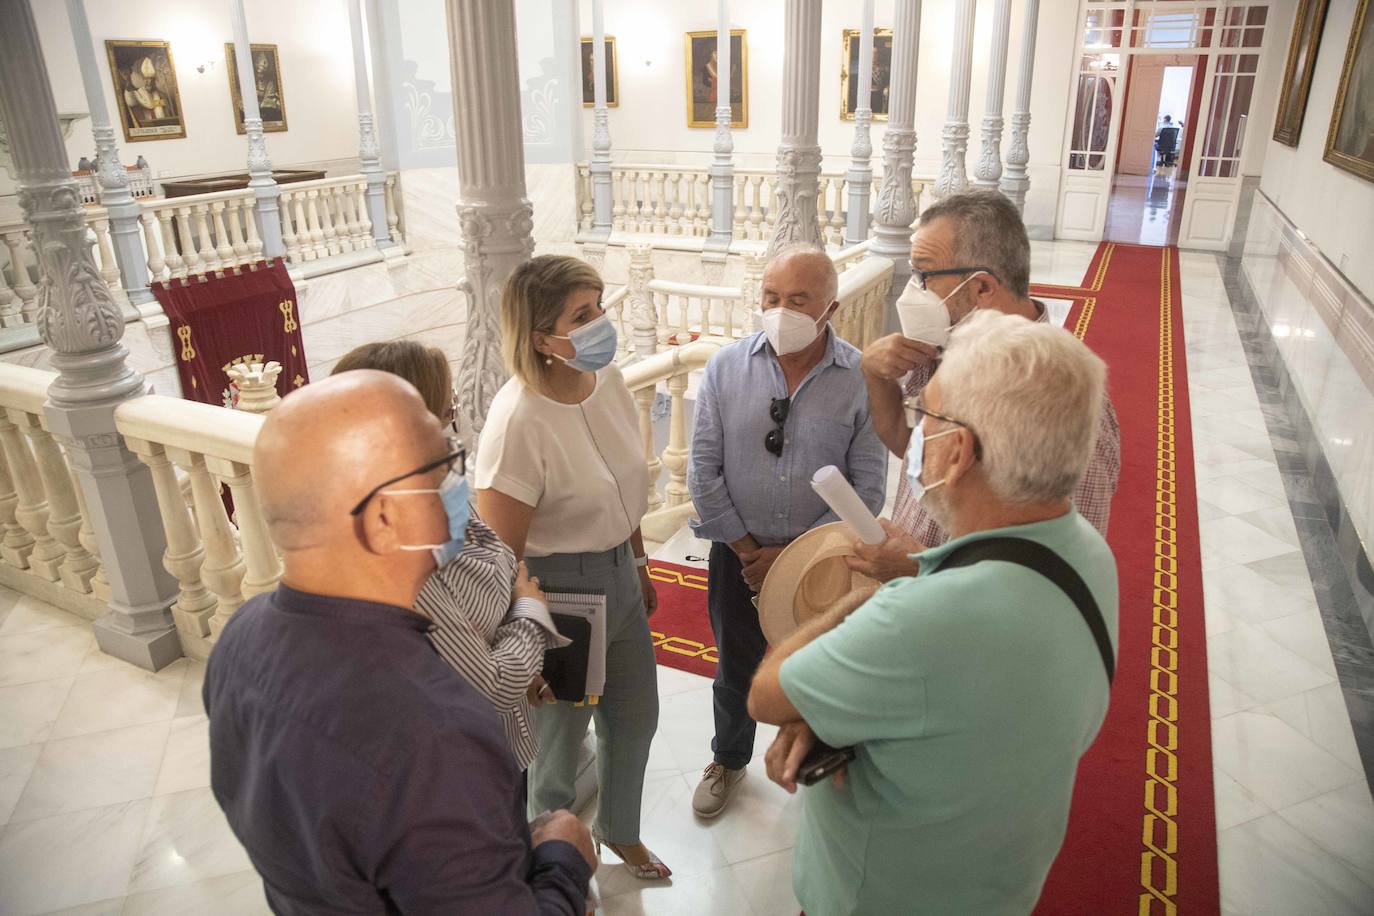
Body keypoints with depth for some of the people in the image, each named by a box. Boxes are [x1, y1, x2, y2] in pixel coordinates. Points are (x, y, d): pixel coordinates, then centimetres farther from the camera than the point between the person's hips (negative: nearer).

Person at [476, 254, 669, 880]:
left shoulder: (608, 378, -6)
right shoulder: (518, 420, -28)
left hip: (617, 575, 7)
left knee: (634, 718, 25)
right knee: (556, 745, 17)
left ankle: (620, 832, 55)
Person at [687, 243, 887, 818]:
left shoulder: (863, 380, -14)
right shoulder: (725, 368, -9)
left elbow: (867, 490, -11)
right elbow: (703, 473, -7)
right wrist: (747, 550, -8)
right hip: (738, 554, 2)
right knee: (735, 668, 21)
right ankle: (729, 760, 49)